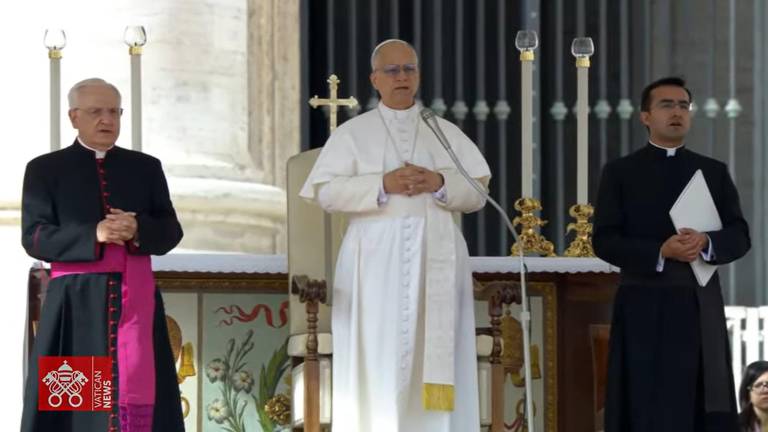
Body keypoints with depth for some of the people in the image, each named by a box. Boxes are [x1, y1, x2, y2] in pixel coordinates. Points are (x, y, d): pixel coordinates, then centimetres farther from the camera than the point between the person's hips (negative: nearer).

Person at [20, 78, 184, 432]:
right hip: (77, 300, -2)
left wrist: (137, 230, -12)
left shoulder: (146, 167, 14)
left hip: (135, 298, 2)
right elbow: (34, 237, -3)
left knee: (137, 393, -5)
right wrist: (94, 235, -17)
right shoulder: (44, 169, 6)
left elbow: (170, 231, 10)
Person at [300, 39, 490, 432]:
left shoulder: (447, 133, 14)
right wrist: (383, 185, -15)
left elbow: (478, 193, 8)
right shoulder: (352, 133, 8)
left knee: (436, 361, -3)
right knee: (378, 360, -6)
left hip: (436, 259, 2)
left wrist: (440, 183, -11)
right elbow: (326, 191, -3)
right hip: (377, 261, -1)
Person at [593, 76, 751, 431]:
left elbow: (740, 236, 8)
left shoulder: (714, 172, 14)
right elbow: (604, 241, -2)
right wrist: (660, 252, -17)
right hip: (644, 309, -2)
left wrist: (706, 243, -15)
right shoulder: (620, 172, 6)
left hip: (701, 308, 3)